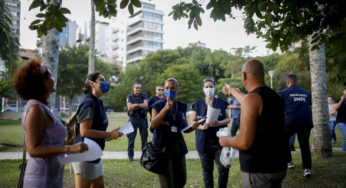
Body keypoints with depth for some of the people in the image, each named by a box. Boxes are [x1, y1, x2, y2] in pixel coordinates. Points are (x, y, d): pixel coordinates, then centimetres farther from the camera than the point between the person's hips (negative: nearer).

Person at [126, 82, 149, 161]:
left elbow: (146, 106, -7)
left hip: (143, 119, 1)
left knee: (144, 138, 5)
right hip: (133, 119, -1)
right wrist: (141, 106, -10)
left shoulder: (144, 96, 7)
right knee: (131, 138, -1)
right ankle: (130, 155, 8)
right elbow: (129, 107, -9)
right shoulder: (130, 96, 5)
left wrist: (136, 105, -12)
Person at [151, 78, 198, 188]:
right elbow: (153, 124, -19)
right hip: (163, 147, -5)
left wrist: (193, 127, -9)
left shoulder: (182, 107, 8)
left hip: (178, 146, 5)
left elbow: (185, 128, 14)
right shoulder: (158, 106, -4)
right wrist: (165, 108, -29)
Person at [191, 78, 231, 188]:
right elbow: (192, 121, 8)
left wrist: (218, 123, -15)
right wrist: (200, 126, -13)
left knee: (224, 168, -9)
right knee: (207, 171, 7)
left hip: (219, 141, -1)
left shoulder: (221, 103, 7)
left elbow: (228, 119, 5)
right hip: (204, 142, 1)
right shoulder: (198, 104, 9)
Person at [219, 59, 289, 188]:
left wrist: (226, 141, -5)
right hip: (279, 166, 8)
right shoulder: (274, 95, 7)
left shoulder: (252, 98, -19)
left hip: (259, 171, -8)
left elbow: (244, 142, -25)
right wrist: (232, 90, 44)